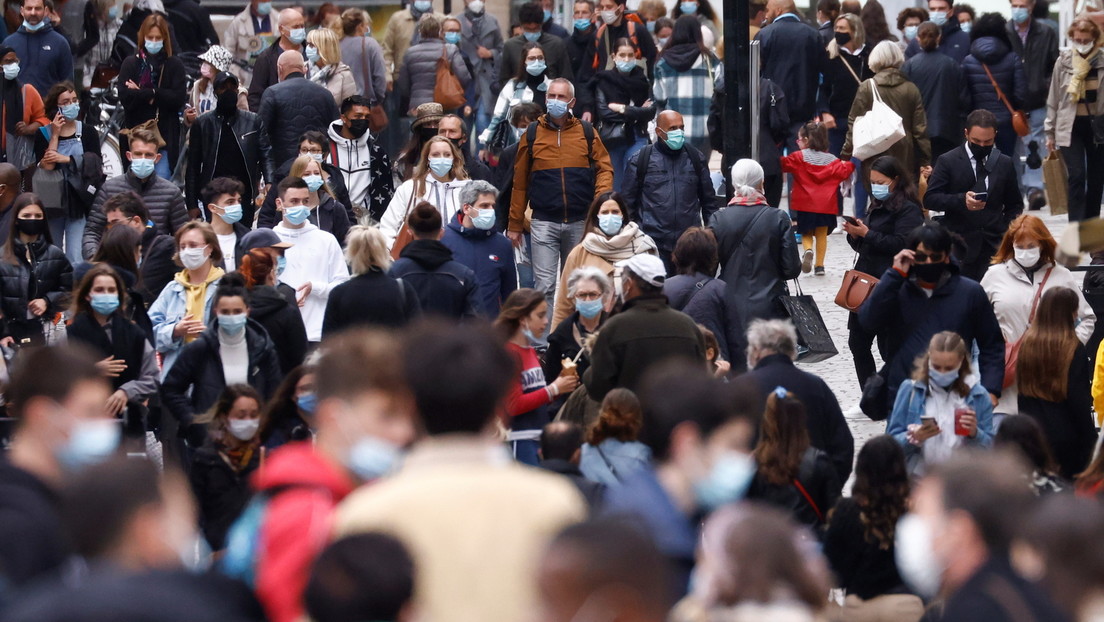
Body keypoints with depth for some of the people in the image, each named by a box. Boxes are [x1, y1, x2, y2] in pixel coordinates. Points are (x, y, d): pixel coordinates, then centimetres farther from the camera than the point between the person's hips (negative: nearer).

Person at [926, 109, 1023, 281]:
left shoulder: (1005, 163, 10)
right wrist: (961, 200, -19)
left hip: (994, 247, 2)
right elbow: (930, 199, -3)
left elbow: (1015, 204, 18)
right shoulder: (948, 161, 2)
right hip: (960, 246, -2)